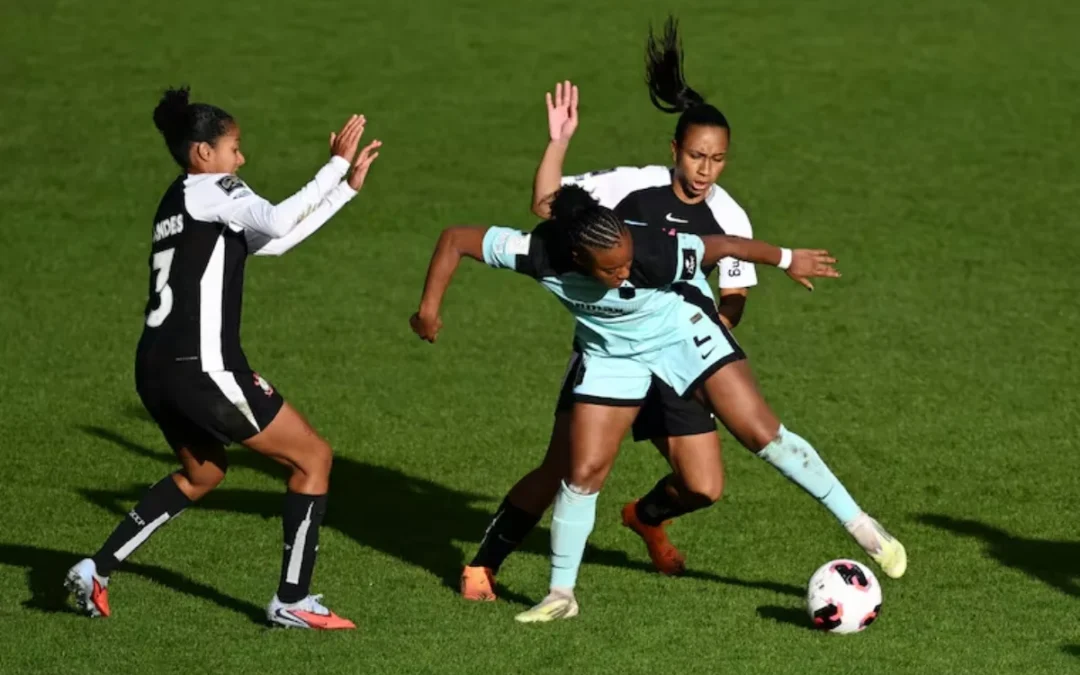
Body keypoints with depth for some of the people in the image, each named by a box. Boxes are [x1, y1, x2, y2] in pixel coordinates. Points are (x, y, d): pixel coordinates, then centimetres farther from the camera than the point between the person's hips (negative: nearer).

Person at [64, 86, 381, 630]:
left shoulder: (178, 203, 20)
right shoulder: (209, 191, -8)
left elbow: (272, 241, 23)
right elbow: (276, 222, -26)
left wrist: (348, 185, 22)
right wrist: (337, 165, -21)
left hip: (157, 370, 10)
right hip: (201, 369, -10)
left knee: (202, 472, 31)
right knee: (312, 457, 4)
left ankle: (97, 571, 23)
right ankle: (291, 602, 5)